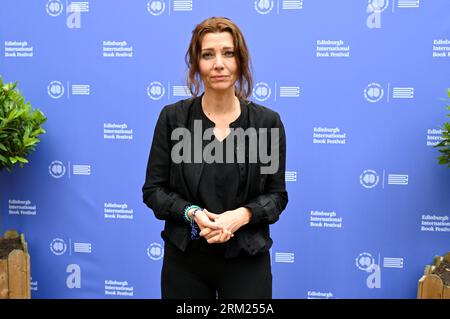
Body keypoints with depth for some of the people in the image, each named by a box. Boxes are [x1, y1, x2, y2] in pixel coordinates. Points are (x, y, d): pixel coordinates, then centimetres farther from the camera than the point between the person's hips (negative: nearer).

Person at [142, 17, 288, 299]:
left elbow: (277, 194, 0)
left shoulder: (268, 122, -4)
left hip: (246, 259, 0)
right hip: (185, 257, 1)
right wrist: (191, 212, -17)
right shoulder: (172, 117, -4)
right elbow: (153, 189, 0)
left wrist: (242, 215, -18)